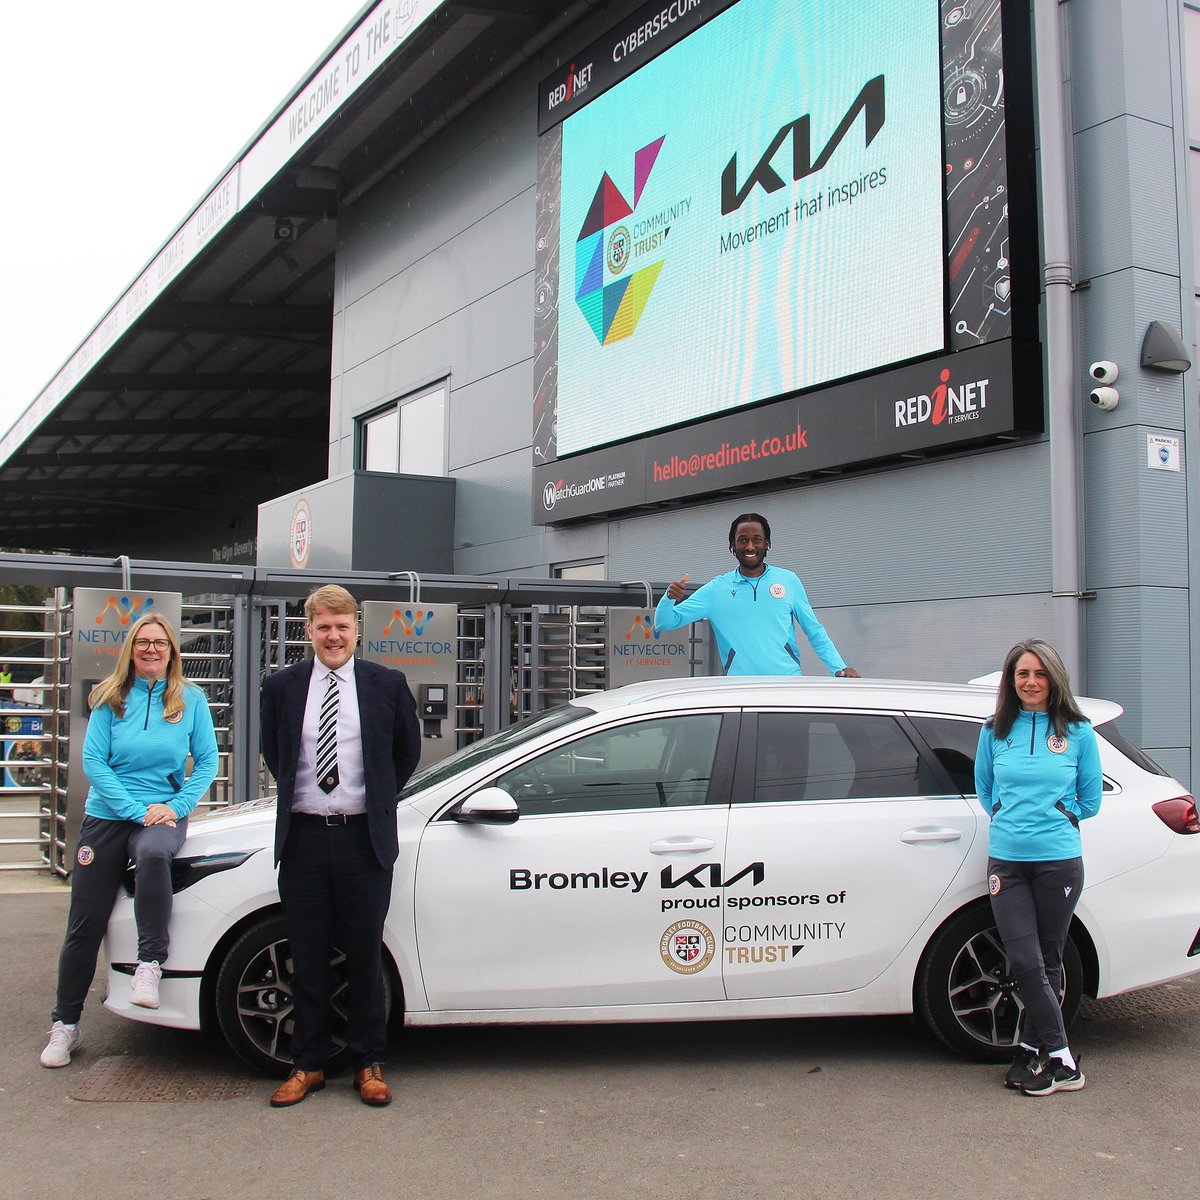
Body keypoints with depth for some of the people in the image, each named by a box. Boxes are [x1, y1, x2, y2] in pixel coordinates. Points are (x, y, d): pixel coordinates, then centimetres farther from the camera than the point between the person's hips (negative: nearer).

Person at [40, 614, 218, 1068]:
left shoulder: (190, 699, 2)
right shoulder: (111, 698, 2)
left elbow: (207, 761, 4)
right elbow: (93, 761, -3)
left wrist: (177, 806, -10)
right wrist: (137, 809, -12)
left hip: (164, 814, -1)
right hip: (106, 817, 1)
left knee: (153, 853, -37)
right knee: (85, 924, 2)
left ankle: (150, 963, -26)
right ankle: (65, 1024, 16)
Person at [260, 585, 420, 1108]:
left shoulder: (387, 684, 0)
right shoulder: (281, 686, 4)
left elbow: (408, 750, 12)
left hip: (363, 837, -1)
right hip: (303, 837, 2)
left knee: (365, 957, 7)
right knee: (308, 958, 9)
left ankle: (368, 1064, 19)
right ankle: (307, 1064, 21)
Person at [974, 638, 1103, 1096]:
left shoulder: (1077, 731, 1)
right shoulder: (995, 731, 5)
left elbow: (1090, 799, 8)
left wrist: (1051, 817, 5)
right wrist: (1012, 820, 10)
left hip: (1059, 860, -1)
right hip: (1006, 861, 1)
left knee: (1048, 960, 7)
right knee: (1025, 961, -5)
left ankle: (1033, 1048, 18)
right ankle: (1061, 1060, 4)